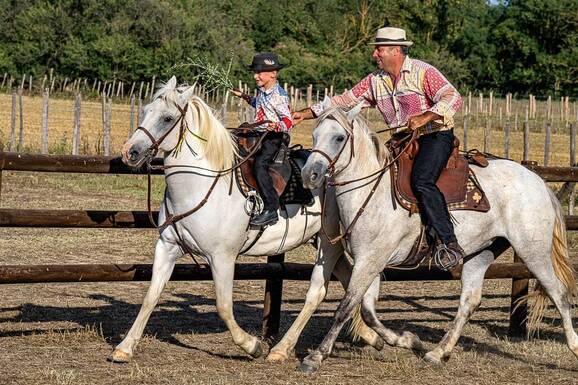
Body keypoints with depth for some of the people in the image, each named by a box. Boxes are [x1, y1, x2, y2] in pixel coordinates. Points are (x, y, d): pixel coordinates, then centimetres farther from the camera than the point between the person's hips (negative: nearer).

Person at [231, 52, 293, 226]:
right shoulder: (262, 91, 12)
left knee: (260, 164, -26)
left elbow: (288, 121, -18)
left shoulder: (279, 95, -14)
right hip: (259, 134, 10)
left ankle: (271, 210, -29)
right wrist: (244, 97, 32)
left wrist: (277, 126, -38)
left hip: (274, 136, -10)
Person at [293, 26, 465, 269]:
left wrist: (425, 117, -31)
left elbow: (453, 98, -18)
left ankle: (449, 244, -30)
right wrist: (307, 113, 3)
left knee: (421, 180, -30)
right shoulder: (375, 80, 9)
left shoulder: (423, 72, -10)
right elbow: (346, 101, 10)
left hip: (435, 135, -8)